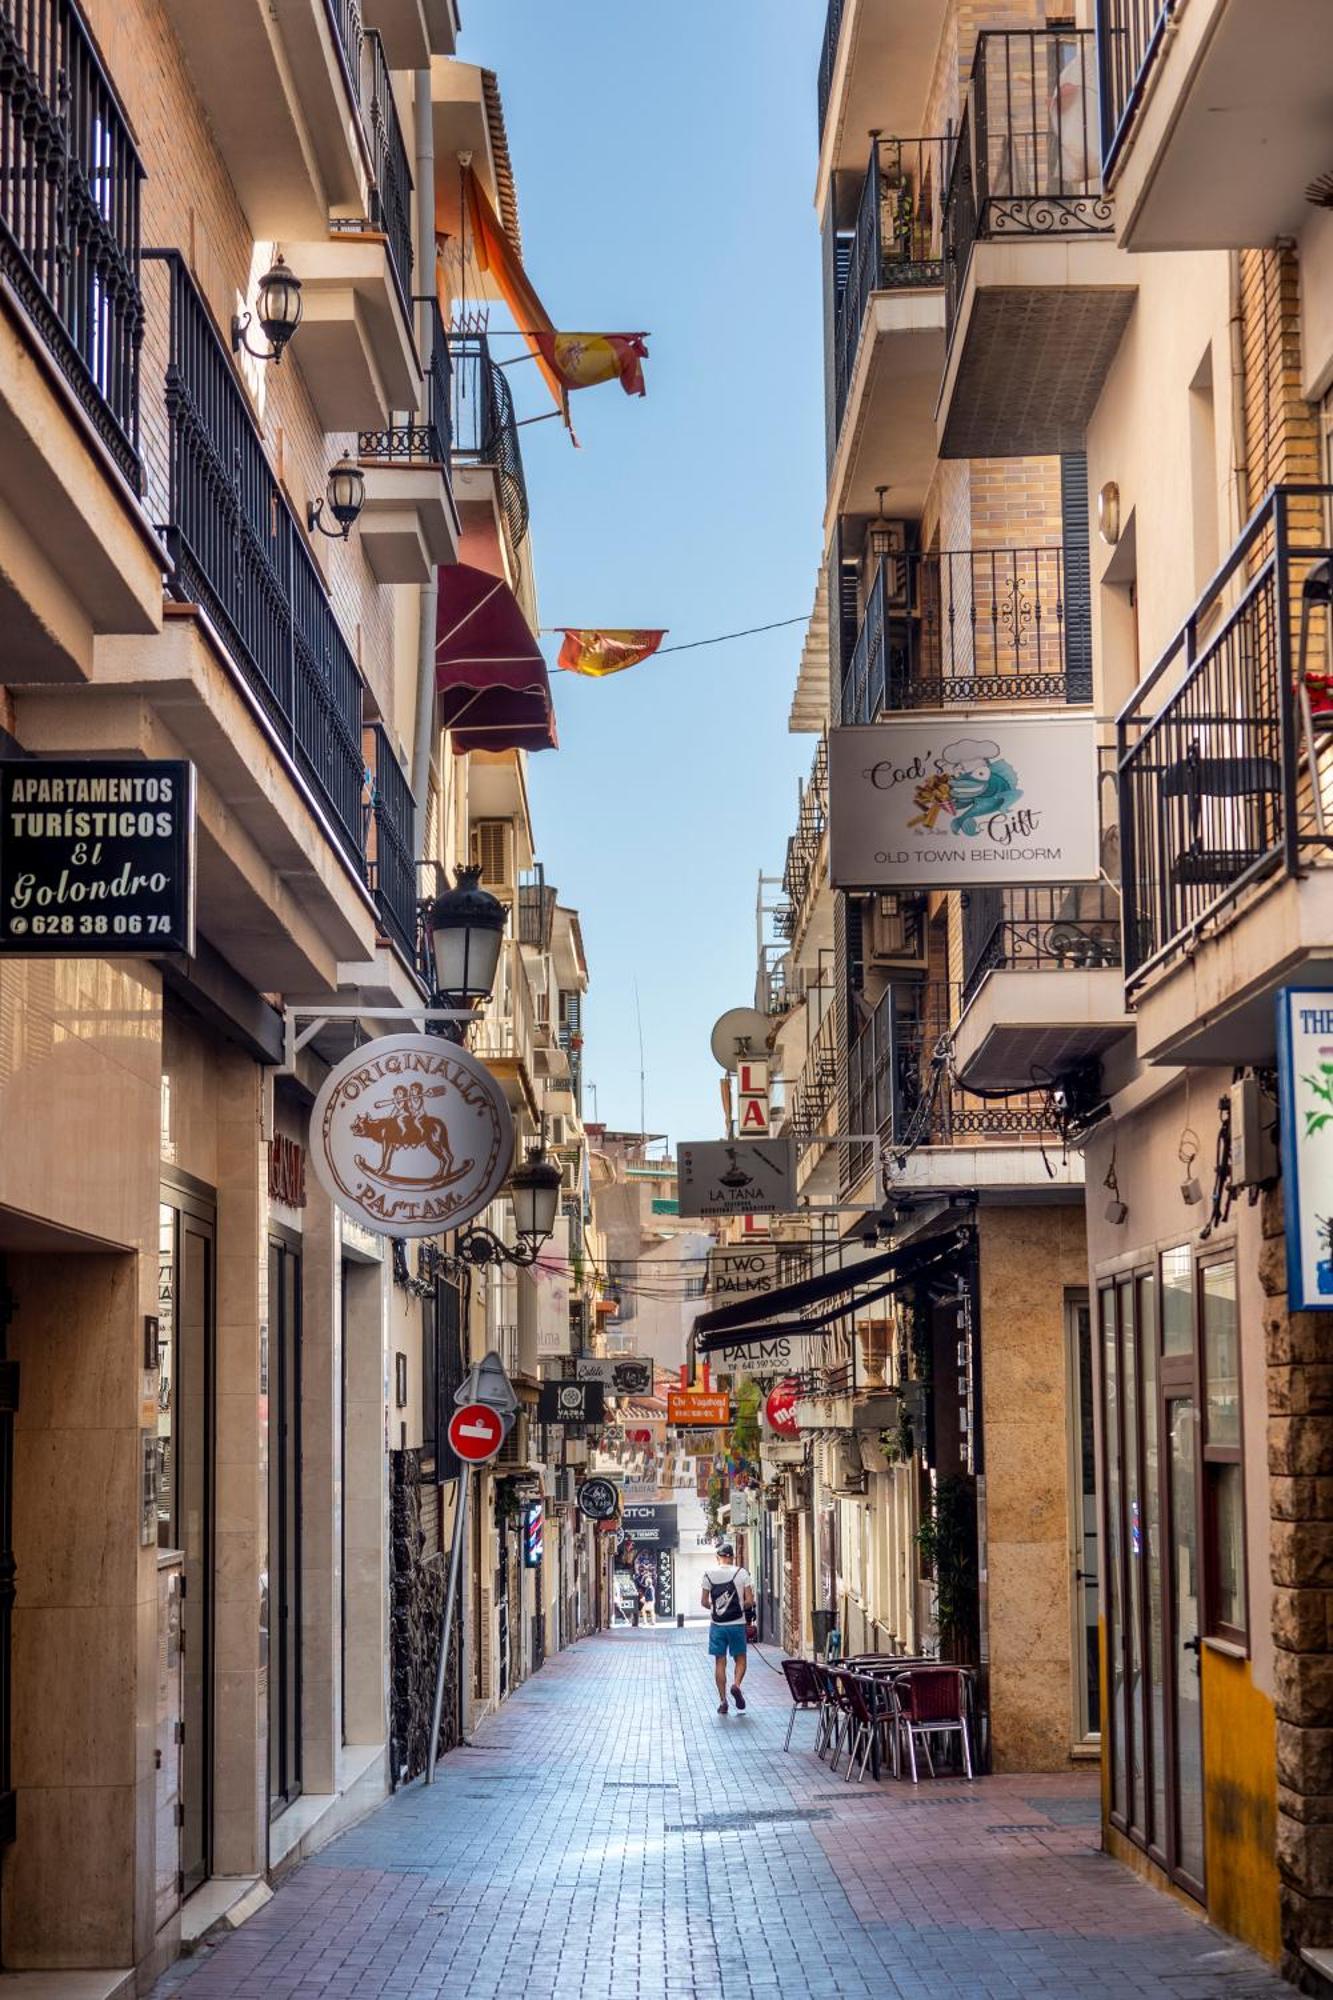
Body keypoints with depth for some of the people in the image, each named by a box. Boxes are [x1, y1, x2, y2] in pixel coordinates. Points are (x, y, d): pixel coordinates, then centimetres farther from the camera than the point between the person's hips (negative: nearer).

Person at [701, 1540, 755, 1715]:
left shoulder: (709, 1574, -1)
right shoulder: (741, 1573, -5)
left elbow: (704, 1602, 0)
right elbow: (750, 1601, -7)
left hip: (717, 1625, 1)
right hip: (737, 1623, -1)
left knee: (720, 1662, 7)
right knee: (740, 1659, 13)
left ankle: (722, 1700, 5)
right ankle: (736, 1684, -14)